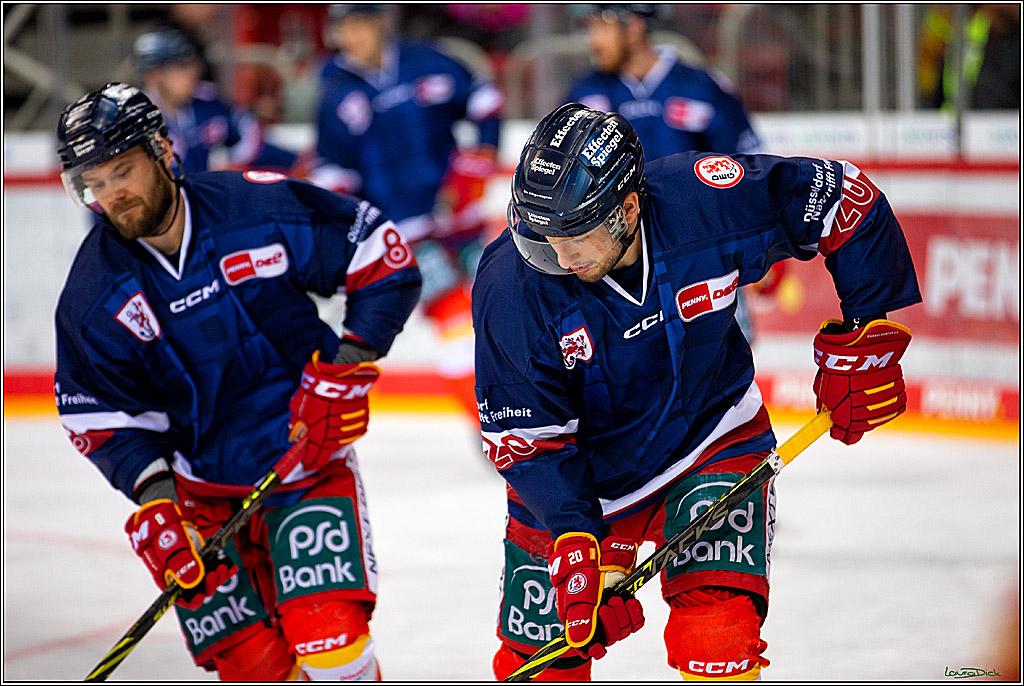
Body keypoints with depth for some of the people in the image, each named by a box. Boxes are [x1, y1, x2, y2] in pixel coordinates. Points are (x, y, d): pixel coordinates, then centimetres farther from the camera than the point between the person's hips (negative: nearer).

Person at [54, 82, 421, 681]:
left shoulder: (264, 207, -15)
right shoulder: (94, 295, -8)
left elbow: (385, 258, -5)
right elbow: (102, 414, -1)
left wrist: (348, 364, -13)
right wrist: (153, 498, -15)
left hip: (308, 451, -2)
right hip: (202, 480, 2)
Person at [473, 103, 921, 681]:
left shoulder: (708, 201, -27)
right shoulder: (511, 285, -26)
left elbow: (846, 200, -11)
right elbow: (525, 435, -18)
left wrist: (865, 333, -9)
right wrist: (573, 540, -29)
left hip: (711, 447, -1)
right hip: (581, 479, 1)